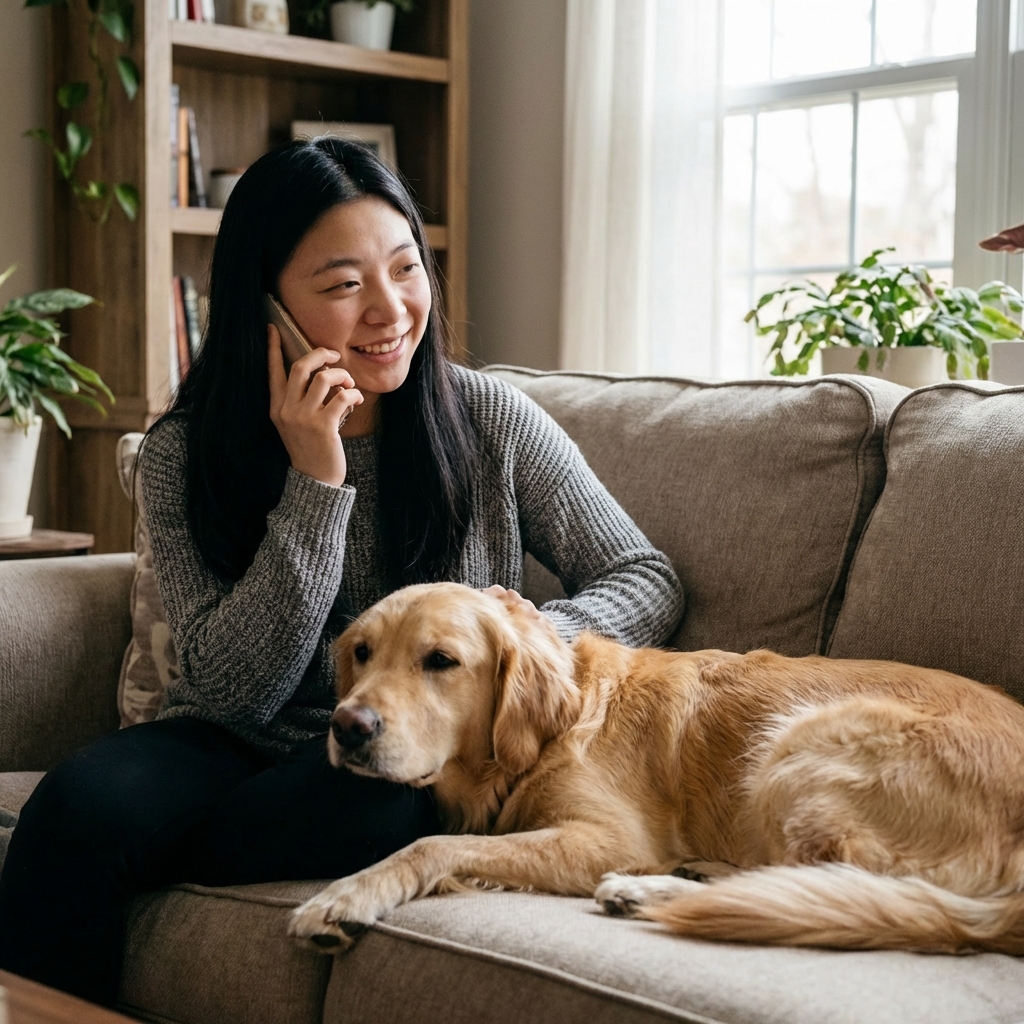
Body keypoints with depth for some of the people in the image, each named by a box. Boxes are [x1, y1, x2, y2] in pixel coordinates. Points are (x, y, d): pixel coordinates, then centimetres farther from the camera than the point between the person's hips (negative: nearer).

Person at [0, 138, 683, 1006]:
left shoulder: (491, 421, -3)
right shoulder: (185, 455, -4)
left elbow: (647, 580, 3)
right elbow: (234, 688, -12)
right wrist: (315, 483, -21)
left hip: (416, 760, 0)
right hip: (239, 750, 1)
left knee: (370, 802, -36)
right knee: (87, 796, -31)